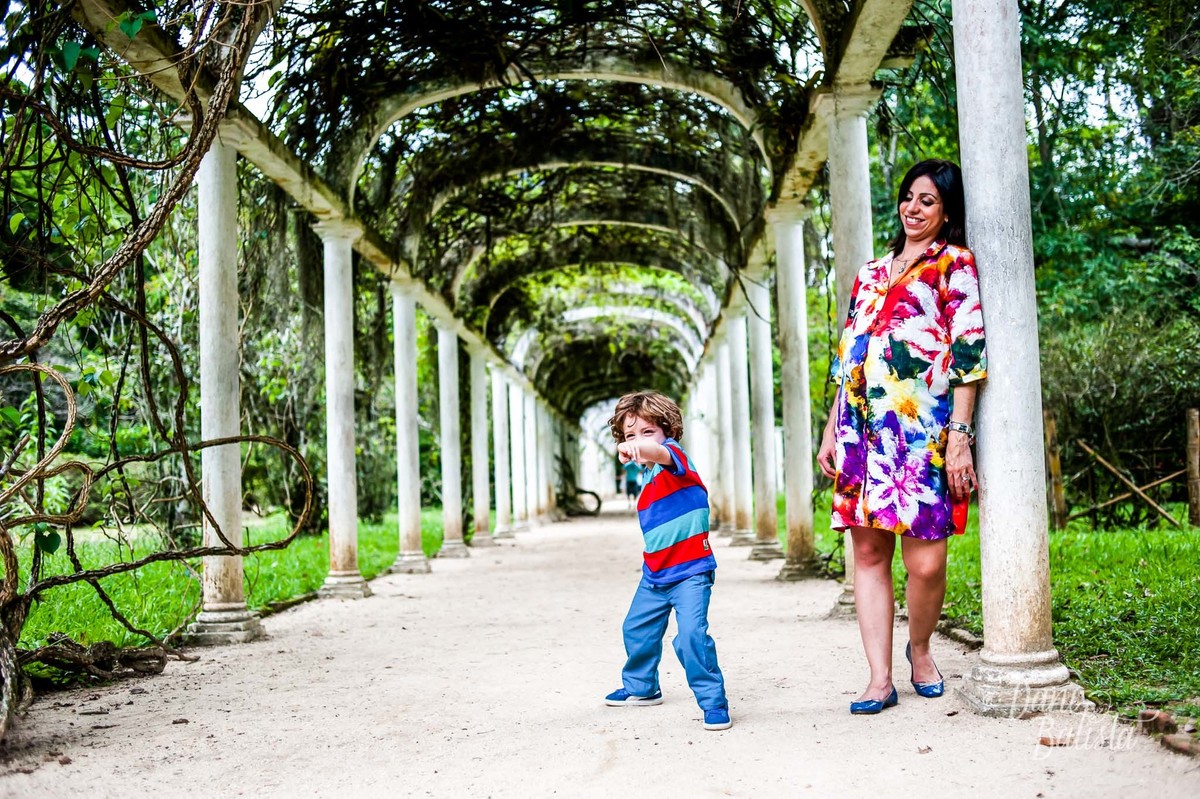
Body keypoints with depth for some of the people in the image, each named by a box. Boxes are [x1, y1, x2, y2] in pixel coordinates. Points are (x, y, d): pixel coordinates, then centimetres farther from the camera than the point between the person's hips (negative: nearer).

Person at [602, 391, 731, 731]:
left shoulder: (674, 455, -14)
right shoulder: (648, 477, 11)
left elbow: (662, 452, -41)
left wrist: (638, 448, -60)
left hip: (690, 571, -9)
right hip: (655, 573, 9)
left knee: (691, 633, -22)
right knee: (636, 629, 19)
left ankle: (714, 701, -8)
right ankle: (640, 687, 42)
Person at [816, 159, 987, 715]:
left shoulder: (954, 264, 6)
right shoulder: (870, 273, 22)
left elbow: (967, 354, -3)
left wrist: (959, 435, -12)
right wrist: (832, 428, 15)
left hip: (923, 427, -5)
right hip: (864, 428, 5)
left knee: (925, 559, -9)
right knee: (868, 551, 1)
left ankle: (920, 648, 18)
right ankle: (880, 679, 5)